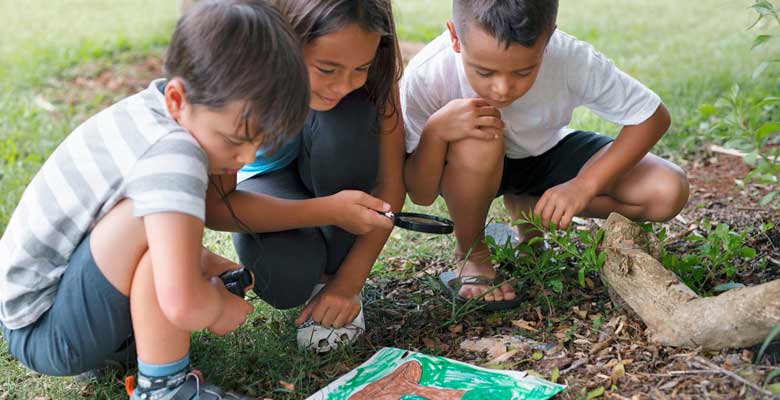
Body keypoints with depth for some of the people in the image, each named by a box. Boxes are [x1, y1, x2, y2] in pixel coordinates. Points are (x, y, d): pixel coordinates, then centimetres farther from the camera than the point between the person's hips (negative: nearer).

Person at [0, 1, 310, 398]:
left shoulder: (157, 108, -3)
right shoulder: (171, 154, -31)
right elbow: (183, 304, -39)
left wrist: (197, 261, 4)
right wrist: (221, 307, -17)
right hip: (47, 337, -9)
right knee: (159, 217, -28)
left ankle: (116, 335, 9)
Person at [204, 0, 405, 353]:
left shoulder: (370, 60, -28)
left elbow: (391, 180, -21)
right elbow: (214, 205, -30)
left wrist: (349, 281, -24)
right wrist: (328, 211, -40)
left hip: (332, 172, 2)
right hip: (263, 175, -2)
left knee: (348, 119, -34)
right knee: (286, 281, -33)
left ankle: (332, 272, -11)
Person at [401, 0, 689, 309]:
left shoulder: (573, 61, -31)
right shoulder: (426, 76, -33)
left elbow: (653, 117, -18)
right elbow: (421, 195, -25)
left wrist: (585, 185, -29)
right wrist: (436, 130, -44)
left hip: (546, 154, 2)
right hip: (471, 171, -2)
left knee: (668, 193, -17)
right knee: (477, 144, -39)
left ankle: (528, 207, 4)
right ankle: (470, 255, -9)